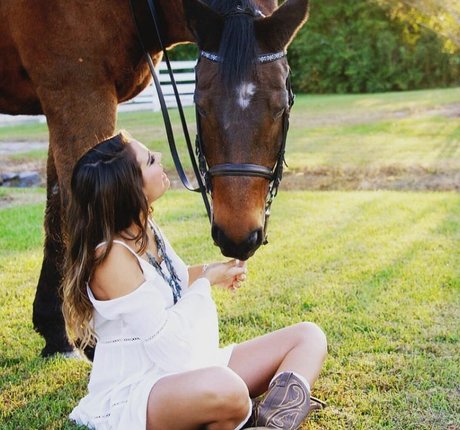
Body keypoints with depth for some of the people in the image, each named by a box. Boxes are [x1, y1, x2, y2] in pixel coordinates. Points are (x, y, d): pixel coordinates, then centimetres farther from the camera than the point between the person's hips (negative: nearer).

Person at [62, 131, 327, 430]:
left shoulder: (146, 227, 5)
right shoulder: (111, 256, -21)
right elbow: (165, 336, -21)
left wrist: (213, 272, 7)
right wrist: (206, 281, -7)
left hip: (189, 371, 10)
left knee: (309, 337, 1)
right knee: (223, 388, -44)